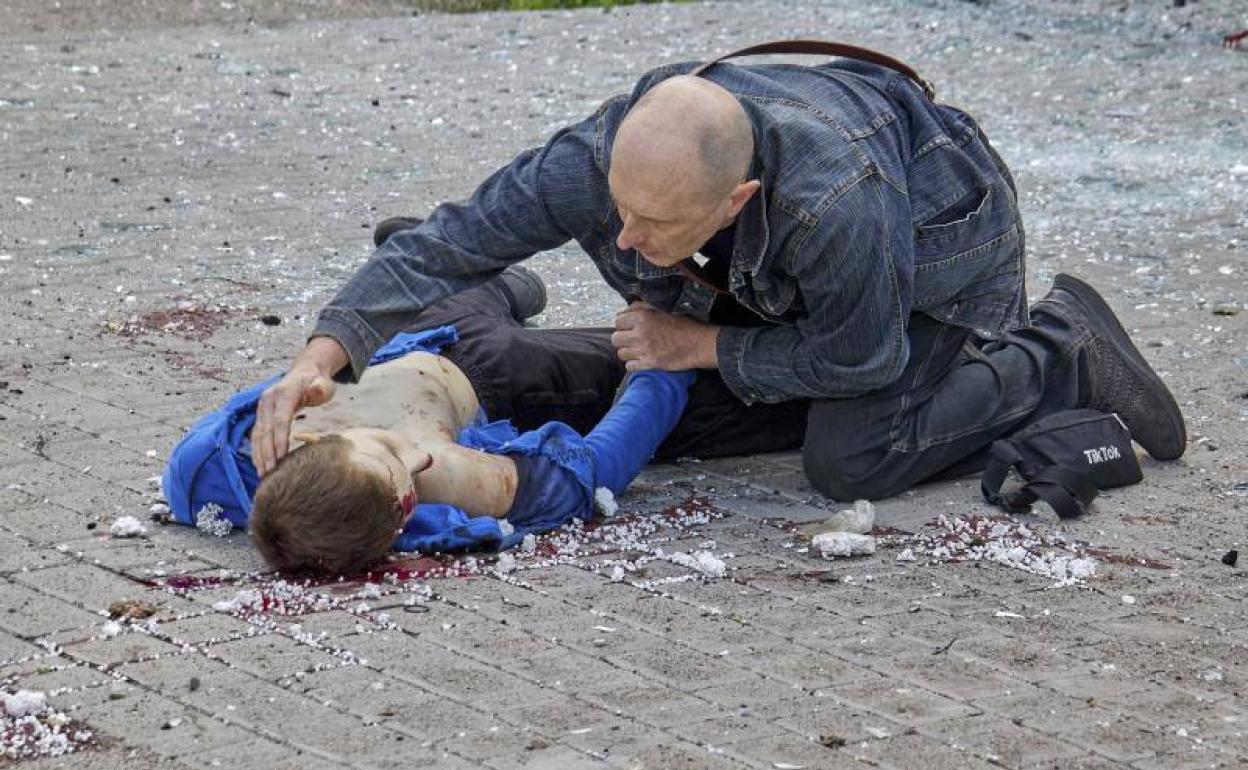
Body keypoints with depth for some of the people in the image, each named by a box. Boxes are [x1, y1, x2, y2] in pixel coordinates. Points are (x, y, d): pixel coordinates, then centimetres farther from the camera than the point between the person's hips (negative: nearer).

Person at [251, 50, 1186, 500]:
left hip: (940, 227, -6)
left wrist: (703, 344, -22)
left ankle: (1061, 352, 5)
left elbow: (860, 356, -27)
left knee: (851, 461, -15)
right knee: (753, 421, 12)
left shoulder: (832, 202, -47)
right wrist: (319, 360, -42)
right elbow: (447, 244, -28)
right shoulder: (602, 158, -35)